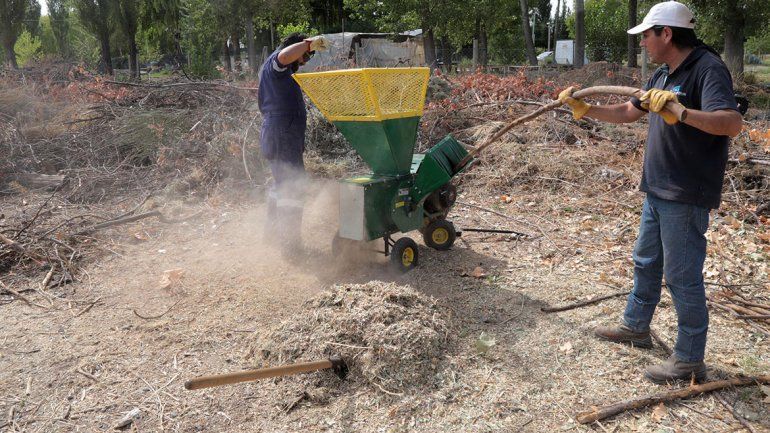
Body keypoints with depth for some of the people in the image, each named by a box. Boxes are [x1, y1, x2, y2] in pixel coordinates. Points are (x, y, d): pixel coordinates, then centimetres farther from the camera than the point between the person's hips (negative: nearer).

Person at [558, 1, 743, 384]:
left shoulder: (707, 68, -18)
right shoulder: (663, 74, 11)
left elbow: (732, 123, -31)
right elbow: (627, 113, 19)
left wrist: (679, 112, -43)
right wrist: (585, 109, 11)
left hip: (686, 197, -10)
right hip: (658, 191, 10)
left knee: (682, 276, 0)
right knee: (646, 262, 22)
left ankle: (689, 360, 14)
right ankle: (636, 326, 40)